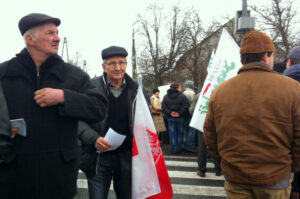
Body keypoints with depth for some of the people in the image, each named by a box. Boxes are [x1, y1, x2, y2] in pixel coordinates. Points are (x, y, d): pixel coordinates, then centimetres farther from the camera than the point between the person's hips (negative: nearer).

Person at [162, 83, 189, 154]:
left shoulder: (166, 97, 3)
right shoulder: (182, 96, -8)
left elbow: (164, 107, -4)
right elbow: (185, 106, -16)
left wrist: (170, 113, -7)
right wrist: (179, 113, -12)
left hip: (170, 118, 2)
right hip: (179, 118, -2)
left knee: (172, 134, 8)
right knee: (179, 133, 12)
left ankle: (174, 149, 10)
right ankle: (178, 148, 18)